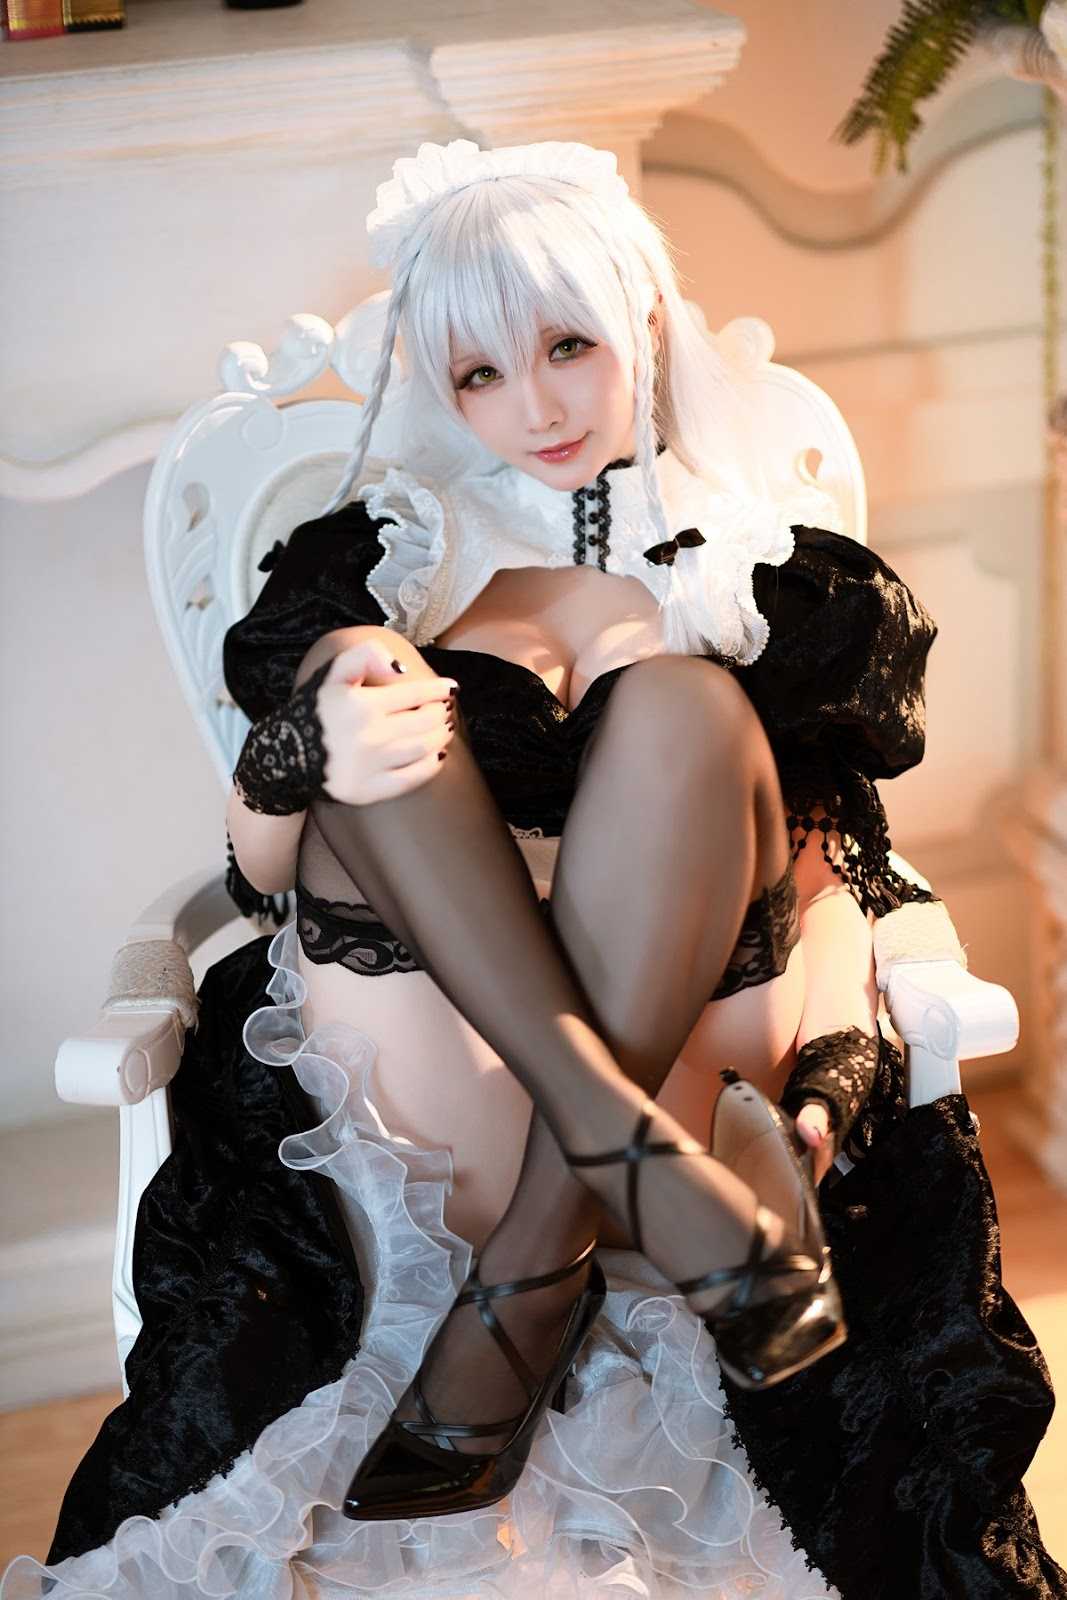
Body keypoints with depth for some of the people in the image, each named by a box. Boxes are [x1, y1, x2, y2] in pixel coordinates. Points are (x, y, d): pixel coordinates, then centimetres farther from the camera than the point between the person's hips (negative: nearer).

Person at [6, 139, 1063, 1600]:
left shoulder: (770, 582, 17)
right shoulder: (381, 557, 18)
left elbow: (830, 866, 9)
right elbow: (257, 867, 10)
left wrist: (818, 1055, -13)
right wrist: (316, 760, -15)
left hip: (678, 1033, 0)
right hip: (422, 1045, 1)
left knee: (681, 705, -24)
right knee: (351, 665, -18)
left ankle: (530, 1280, -29)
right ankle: (635, 1151, -32)